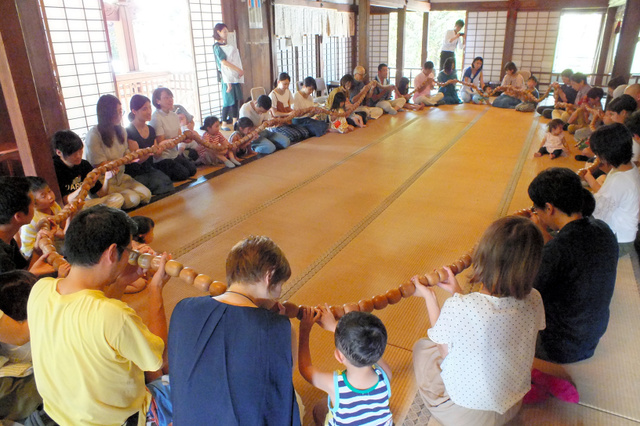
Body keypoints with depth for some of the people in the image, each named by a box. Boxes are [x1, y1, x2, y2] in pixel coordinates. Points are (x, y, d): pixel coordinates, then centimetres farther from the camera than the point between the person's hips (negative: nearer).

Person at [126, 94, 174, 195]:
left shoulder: (151, 130, 10)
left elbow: (157, 156, 11)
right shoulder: (129, 131, -12)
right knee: (161, 186, -26)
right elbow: (137, 159, -17)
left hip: (150, 170, 6)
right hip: (135, 174, -6)